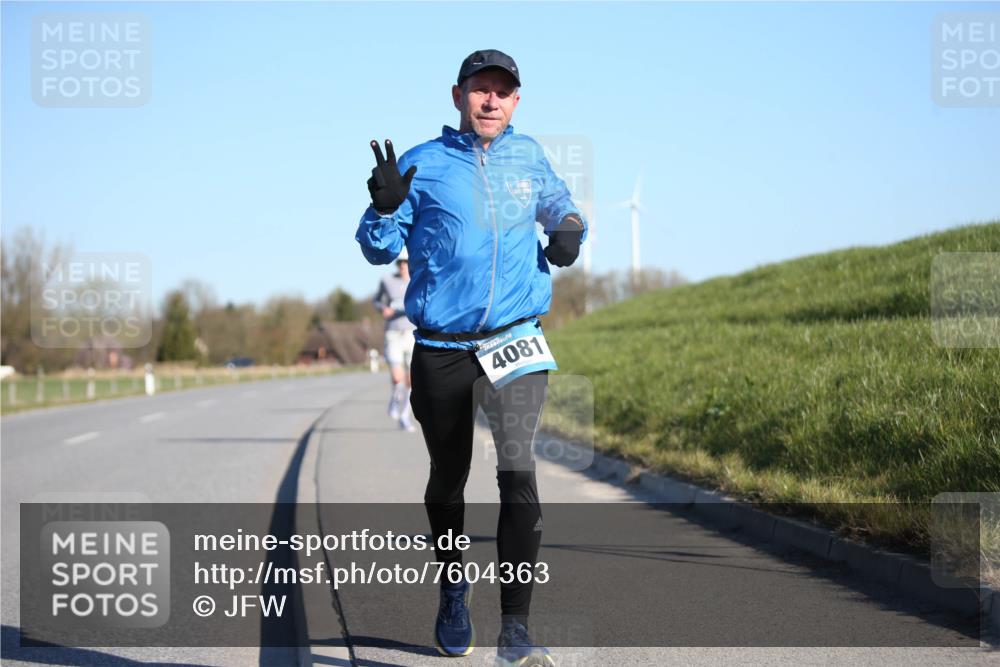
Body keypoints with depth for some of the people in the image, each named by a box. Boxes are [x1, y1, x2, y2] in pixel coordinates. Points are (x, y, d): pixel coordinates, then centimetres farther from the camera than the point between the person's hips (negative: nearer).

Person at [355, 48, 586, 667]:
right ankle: (454, 588, 41)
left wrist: (570, 232, 4)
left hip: (517, 341, 0)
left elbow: (561, 209, 27)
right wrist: (385, 207, -19)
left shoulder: (529, 157, 9)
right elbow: (379, 249, 2)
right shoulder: (422, 164, 1)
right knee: (449, 478, 13)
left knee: (519, 473, -17)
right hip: (442, 352, 0)